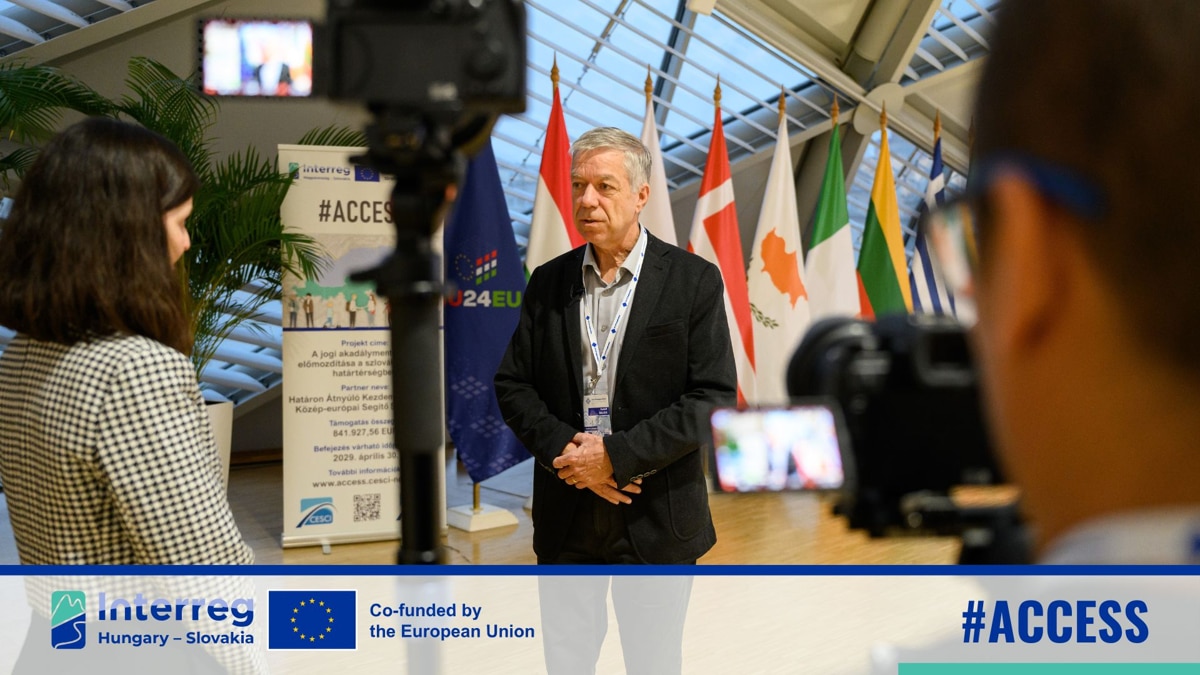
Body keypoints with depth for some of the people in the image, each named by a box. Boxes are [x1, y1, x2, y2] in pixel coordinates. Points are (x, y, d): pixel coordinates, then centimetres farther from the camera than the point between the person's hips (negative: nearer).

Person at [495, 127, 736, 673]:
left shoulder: (694, 280, -6)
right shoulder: (548, 283, 5)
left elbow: (714, 397, -11)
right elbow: (512, 385, 6)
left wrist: (616, 455, -17)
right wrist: (564, 449, -12)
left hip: (656, 518, -3)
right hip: (565, 514, 3)